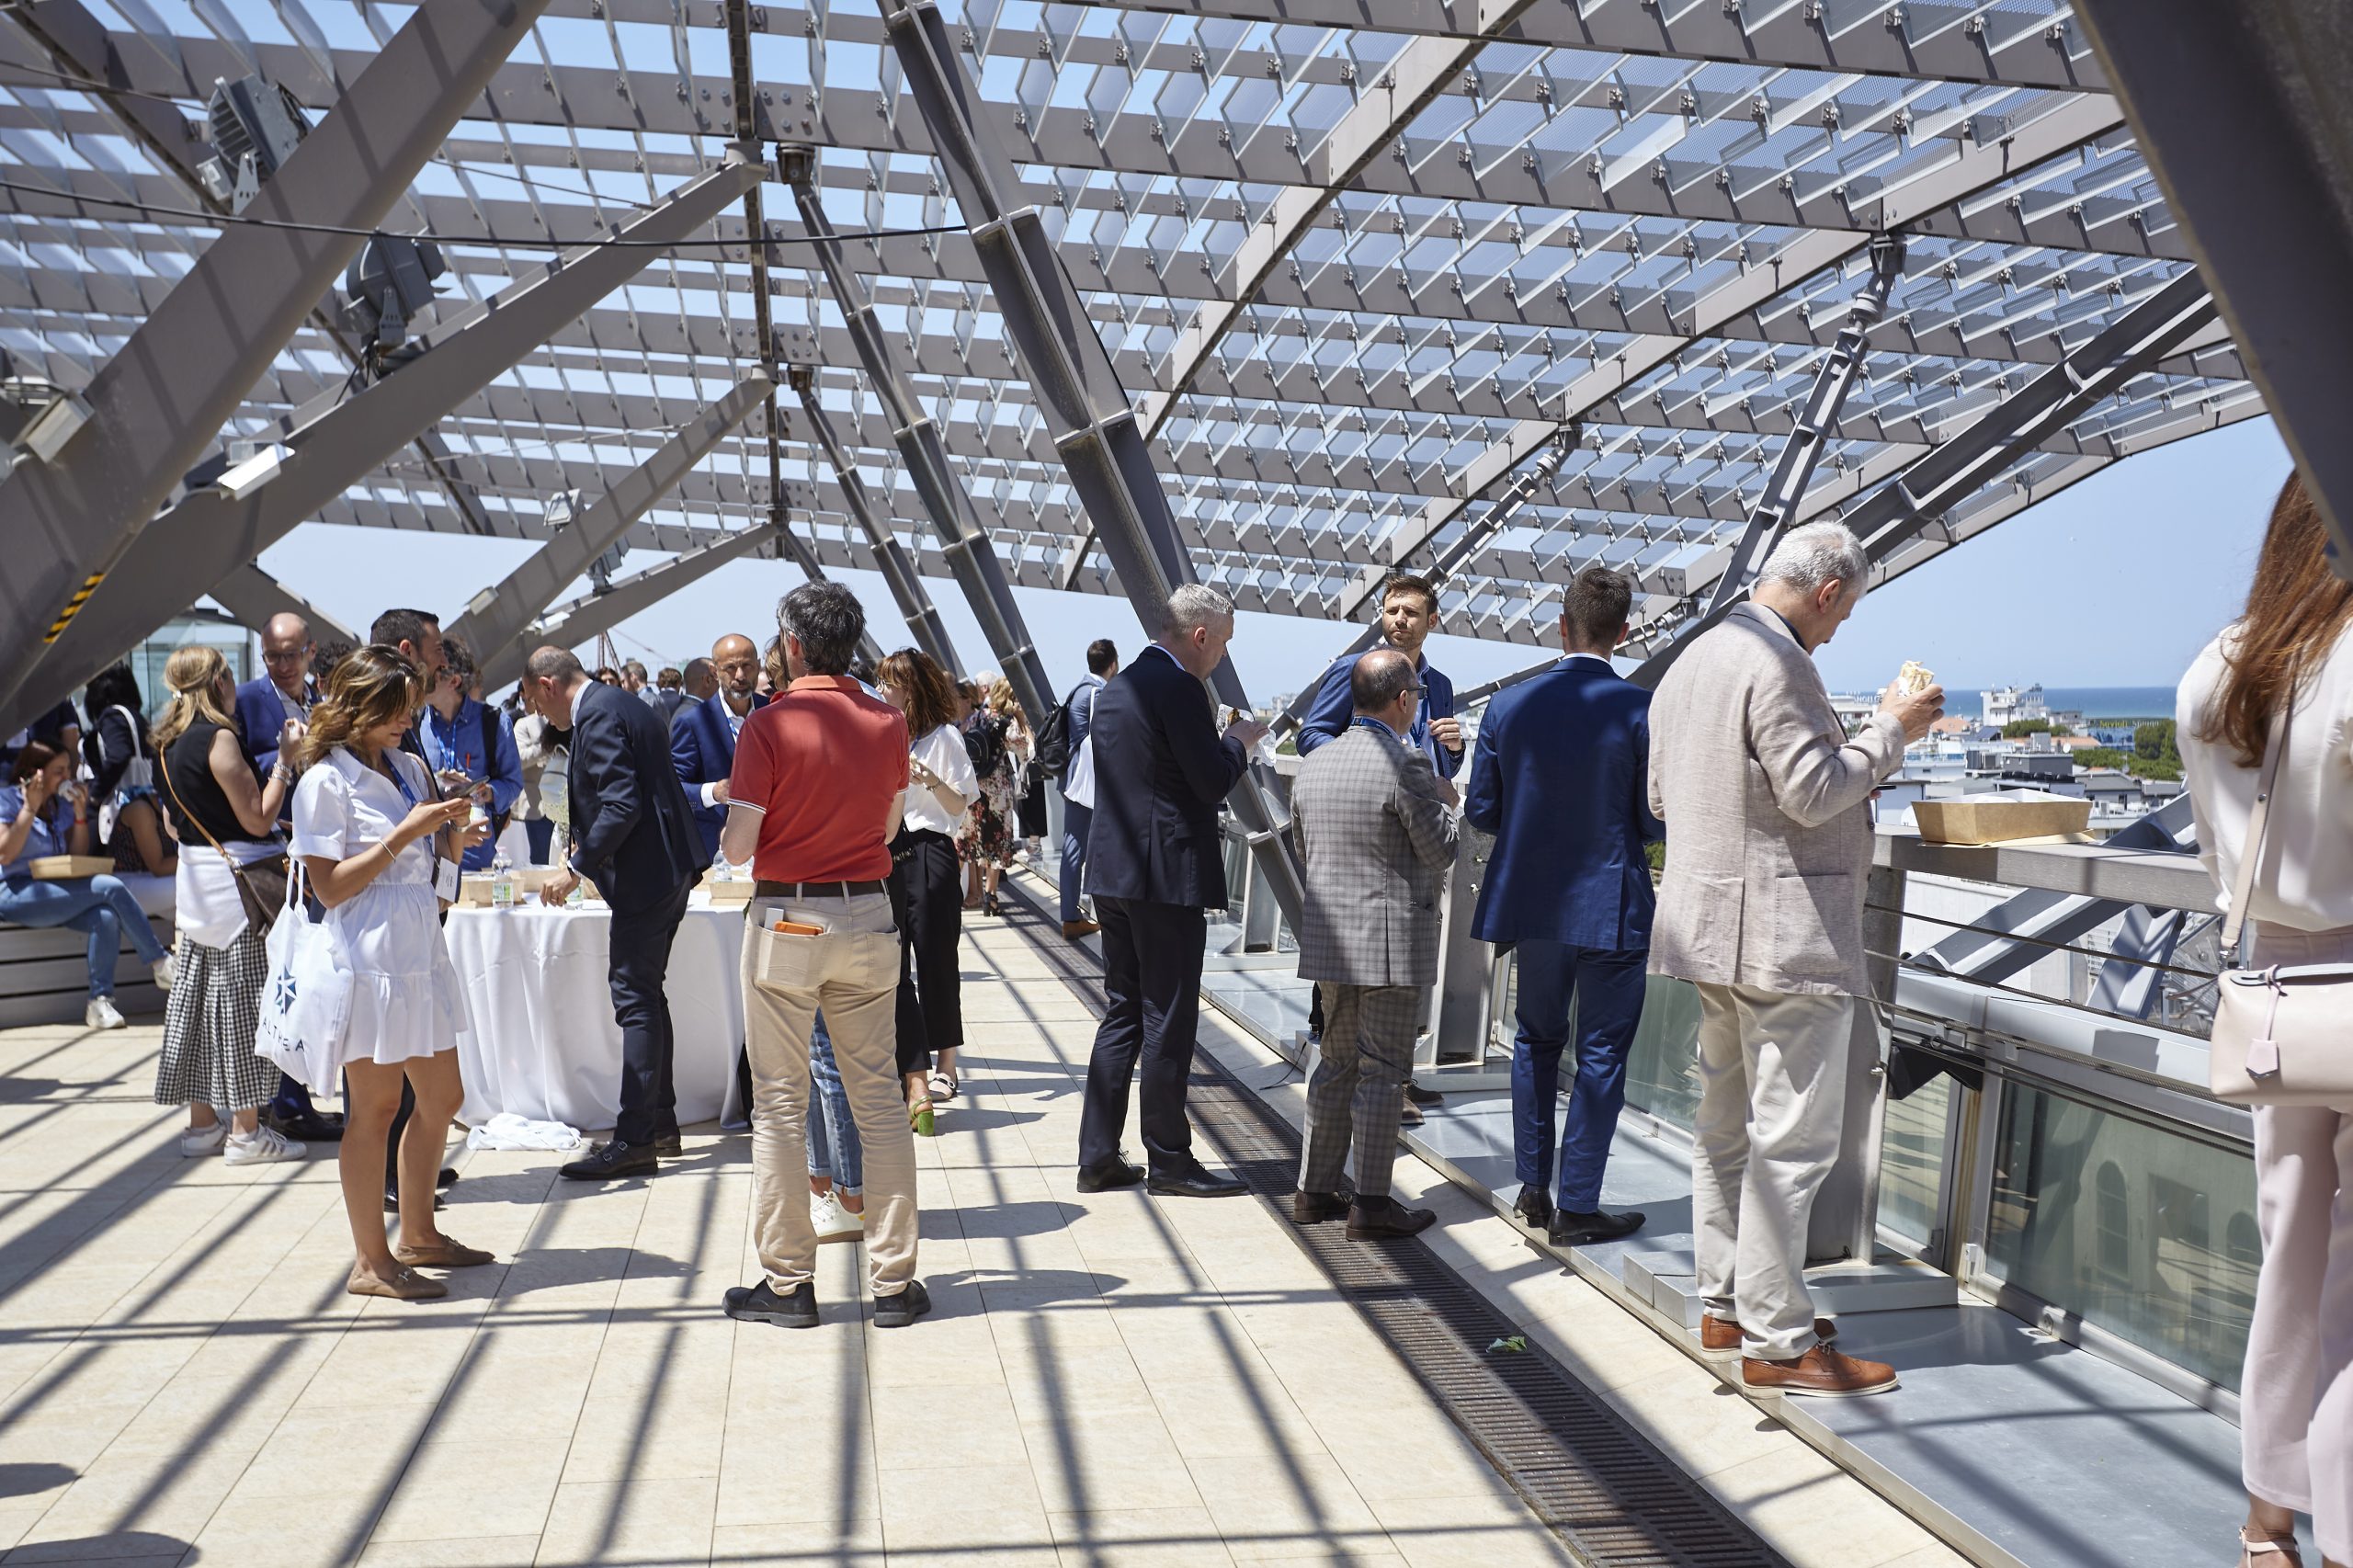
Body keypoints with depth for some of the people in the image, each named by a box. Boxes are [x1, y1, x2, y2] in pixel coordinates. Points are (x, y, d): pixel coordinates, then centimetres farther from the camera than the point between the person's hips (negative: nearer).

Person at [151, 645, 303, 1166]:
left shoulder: (169, 744, 12)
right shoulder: (218, 738, -15)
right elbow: (258, 819, -16)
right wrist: (286, 758, -11)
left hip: (195, 879, 9)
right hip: (236, 878, -9)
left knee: (198, 993, 12)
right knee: (242, 997, -4)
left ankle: (202, 1123, 21)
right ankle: (245, 1131, 0)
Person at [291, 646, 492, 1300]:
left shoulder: (410, 767, 11)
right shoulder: (326, 781, -9)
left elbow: (448, 852, 22)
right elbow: (329, 887, -15)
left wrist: (458, 820, 0)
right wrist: (404, 834, -18)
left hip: (422, 951, 8)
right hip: (369, 957, -8)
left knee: (440, 1100, 13)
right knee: (376, 1107, 0)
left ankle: (418, 1236, 28)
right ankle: (371, 1262, 10)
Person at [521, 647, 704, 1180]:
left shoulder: (598, 717, -14)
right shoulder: (627, 706, 17)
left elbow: (622, 805, -23)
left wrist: (576, 866, -18)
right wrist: (588, 846, 22)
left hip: (644, 874, -11)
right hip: (670, 867, 11)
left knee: (635, 997, -8)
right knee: (645, 993, 16)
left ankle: (635, 1139, -5)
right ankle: (659, 1123, 23)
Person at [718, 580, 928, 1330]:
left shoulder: (769, 725, -12)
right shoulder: (888, 724, 1)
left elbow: (738, 846, -11)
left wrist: (734, 811, 9)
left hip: (786, 920, -4)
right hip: (868, 914, 4)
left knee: (781, 1105, 6)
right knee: (878, 1095, 9)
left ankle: (788, 1282, 12)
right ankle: (893, 1280, 13)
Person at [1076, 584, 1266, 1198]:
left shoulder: (1118, 687, 14)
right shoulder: (1179, 688, -15)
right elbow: (1213, 781, -17)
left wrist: (1221, 740, 20)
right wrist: (1239, 739, 2)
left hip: (1113, 872, 9)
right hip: (1168, 876, -9)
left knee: (1122, 1014, 14)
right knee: (1168, 1021, 0)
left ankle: (1098, 1157, 17)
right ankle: (1170, 1162, 9)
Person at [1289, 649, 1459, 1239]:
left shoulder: (1313, 765, 8)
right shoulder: (1406, 765, -15)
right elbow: (1441, 852, -11)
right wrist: (1447, 801, 6)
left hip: (1330, 938, 7)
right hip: (1394, 940, -7)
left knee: (1336, 1063, 16)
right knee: (1383, 1072, 0)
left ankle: (1314, 1189, 21)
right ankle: (1371, 1203, 5)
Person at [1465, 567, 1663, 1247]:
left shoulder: (1508, 706, -4)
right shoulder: (1641, 711, -14)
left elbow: (1481, 810, 0)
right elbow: (1658, 823, -11)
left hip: (1532, 904, 4)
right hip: (1611, 908, -4)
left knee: (1536, 1041, 20)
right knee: (1601, 1055, 7)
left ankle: (1534, 1188, 28)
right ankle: (1576, 1208, 11)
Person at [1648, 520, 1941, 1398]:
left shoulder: (1692, 660, 15)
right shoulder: (1774, 662, -15)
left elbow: (1662, 798, 20)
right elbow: (1813, 792, -19)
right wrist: (1890, 729, -6)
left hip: (1712, 923, 10)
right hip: (1784, 931, -10)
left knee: (1726, 1126, 16)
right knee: (1791, 1139, -4)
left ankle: (1724, 1306, 26)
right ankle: (1775, 1341, 3)